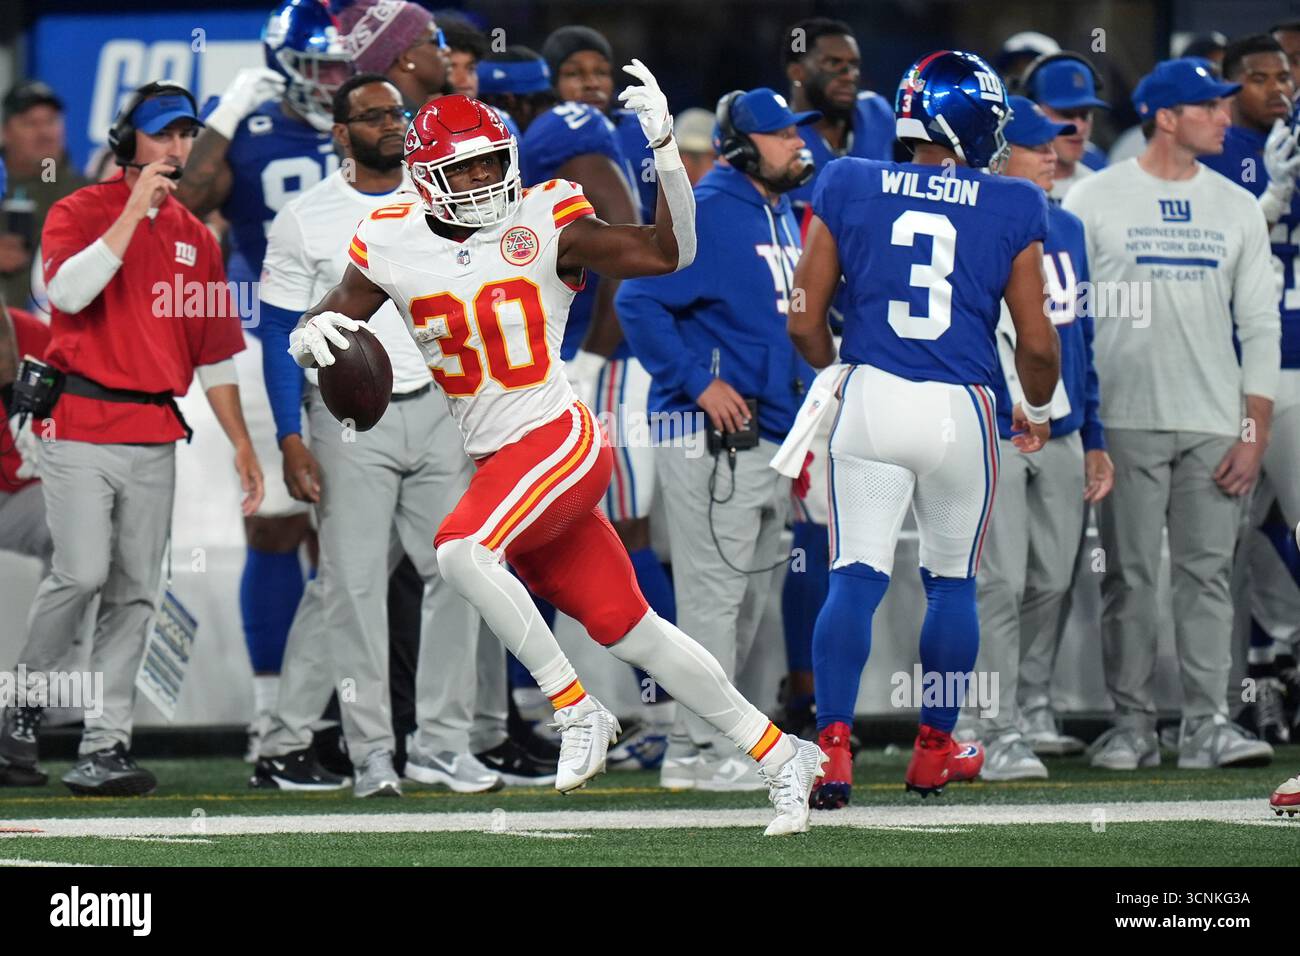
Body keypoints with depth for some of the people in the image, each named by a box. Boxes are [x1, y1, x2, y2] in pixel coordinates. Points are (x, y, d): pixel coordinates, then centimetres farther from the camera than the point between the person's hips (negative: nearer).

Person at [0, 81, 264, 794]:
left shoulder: (193, 237, 15)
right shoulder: (81, 212, 1)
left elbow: (215, 350, 18)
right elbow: (68, 291, -20)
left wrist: (241, 443, 13)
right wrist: (134, 213, -18)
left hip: (155, 435, 5)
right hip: (80, 425, -5)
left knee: (135, 593, -1)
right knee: (83, 572, -16)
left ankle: (104, 747, -1)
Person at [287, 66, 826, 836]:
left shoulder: (545, 224, -6)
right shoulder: (394, 247, 3)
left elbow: (670, 252, -10)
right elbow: (323, 326, 10)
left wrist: (665, 149, -20)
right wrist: (313, 335, -14)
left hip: (561, 441, -5)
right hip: (497, 460, 5)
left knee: (461, 549, -30)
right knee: (626, 629, 7)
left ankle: (577, 710, -16)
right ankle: (779, 757, 18)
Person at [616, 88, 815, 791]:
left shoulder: (783, 218, 16)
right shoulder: (706, 214, -13)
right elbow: (638, 300, -20)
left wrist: (805, 400, 17)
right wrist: (698, 384, -22)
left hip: (770, 435, 10)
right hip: (711, 437, -10)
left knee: (749, 596, 14)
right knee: (714, 592, -9)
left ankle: (696, 748, 22)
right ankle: (701, 752, -5)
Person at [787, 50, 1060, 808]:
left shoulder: (848, 189, 1)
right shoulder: (1011, 209, -3)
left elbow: (805, 323, 4)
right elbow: (1037, 341, 0)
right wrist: (1038, 414, 19)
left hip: (870, 402, 1)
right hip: (960, 407, -1)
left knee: (856, 579, 2)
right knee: (953, 582, 15)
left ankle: (834, 747, -10)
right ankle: (935, 752, 25)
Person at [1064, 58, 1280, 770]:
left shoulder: (1236, 209, 10)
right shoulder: (1094, 201, 1)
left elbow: (1260, 327, 9)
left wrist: (1254, 432, 1)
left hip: (1213, 427, 3)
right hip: (1125, 421, -3)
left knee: (1207, 574, -1)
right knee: (1129, 576, 0)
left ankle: (1207, 724, 0)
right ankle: (1132, 726, 5)